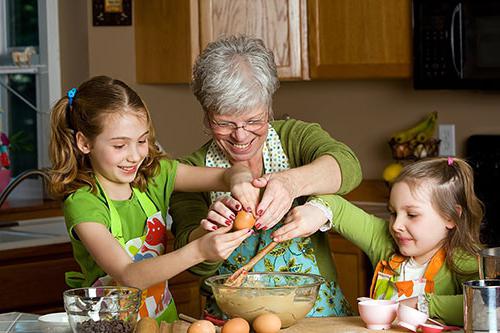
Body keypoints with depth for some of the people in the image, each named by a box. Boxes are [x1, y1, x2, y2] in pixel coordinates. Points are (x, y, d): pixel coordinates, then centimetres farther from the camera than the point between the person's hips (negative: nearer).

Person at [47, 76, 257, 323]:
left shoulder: (155, 173, 2)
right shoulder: (82, 203, -14)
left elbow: (227, 176, 1)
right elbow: (128, 276, -25)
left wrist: (240, 182, -23)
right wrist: (199, 251, -36)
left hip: (164, 319, 4)